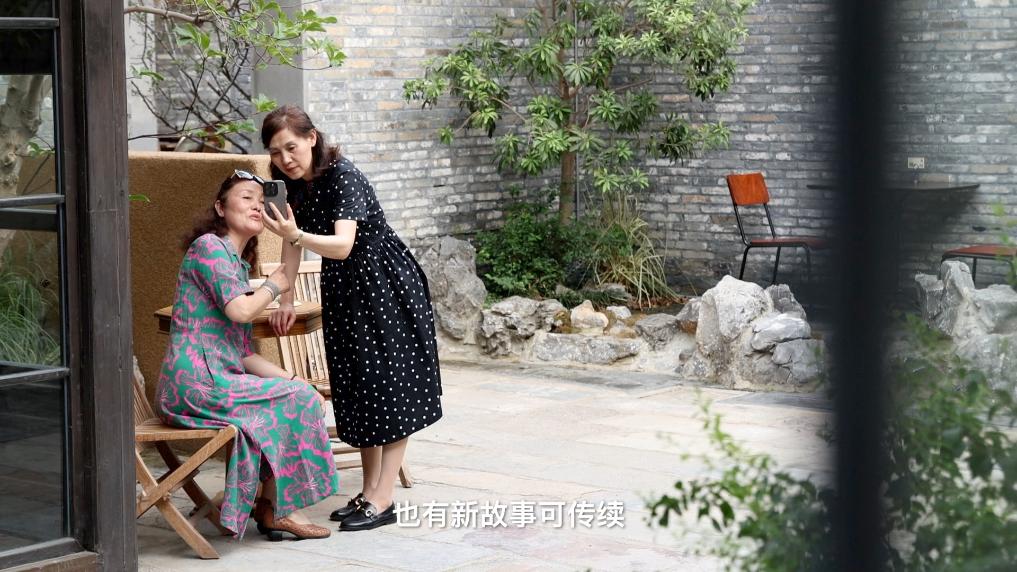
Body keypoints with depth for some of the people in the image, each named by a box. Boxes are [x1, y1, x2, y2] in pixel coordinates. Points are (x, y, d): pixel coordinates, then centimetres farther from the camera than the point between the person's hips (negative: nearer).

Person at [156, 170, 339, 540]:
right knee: (299, 400, -12)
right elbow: (239, 310, -19)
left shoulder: (239, 263, 23)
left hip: (220, 378, 9)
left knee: (302, 392, 1)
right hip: (195, 381, -9)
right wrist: (273, 286, 1)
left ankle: (270, 506, 0)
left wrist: (289, 379, 4)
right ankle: (276, 508, -2)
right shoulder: (209, 245, -5)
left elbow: (244, 354, 18)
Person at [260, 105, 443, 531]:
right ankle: (369, 491, 17)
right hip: (343, 290, 8)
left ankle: (383, 500, -9)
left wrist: (296, 235, -50)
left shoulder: (343, 177, -24)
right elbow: (293, 243, 9)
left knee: (387, 387, -8)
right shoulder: (294, 184, -1)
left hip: (386, 284, -8)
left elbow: (342, 245, -36)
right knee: (355, 390, 10)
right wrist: (286, 301, 9)